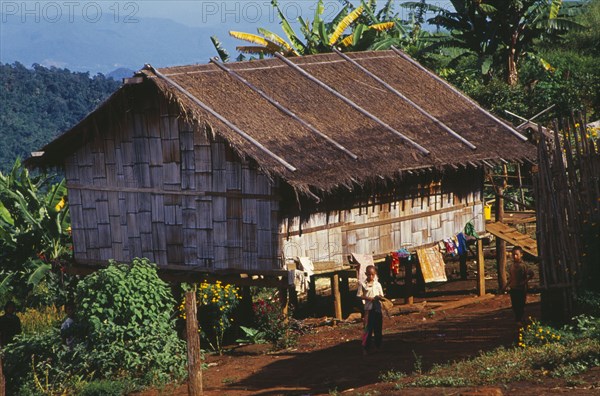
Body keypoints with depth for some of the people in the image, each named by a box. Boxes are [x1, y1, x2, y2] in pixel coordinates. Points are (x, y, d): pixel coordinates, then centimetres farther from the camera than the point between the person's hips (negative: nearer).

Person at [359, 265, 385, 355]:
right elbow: (360, 296, -3)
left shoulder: (378, 284, 7)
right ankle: (366, 347, 0)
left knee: (378, 327, 9)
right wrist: (369, 298, -18)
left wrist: (379, 297, -13)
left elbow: (381, 296, 10)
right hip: (368, 308, -3)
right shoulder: (363, 284, -1)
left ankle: (378, 345, 19)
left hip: (377, 308, 3)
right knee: (368, 328, -5)